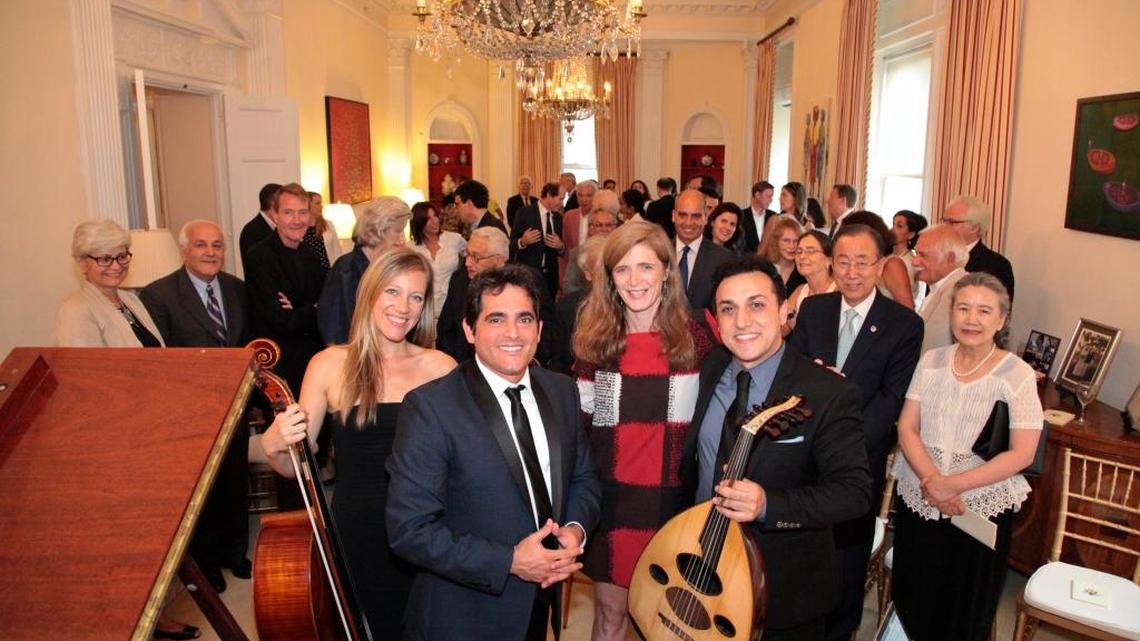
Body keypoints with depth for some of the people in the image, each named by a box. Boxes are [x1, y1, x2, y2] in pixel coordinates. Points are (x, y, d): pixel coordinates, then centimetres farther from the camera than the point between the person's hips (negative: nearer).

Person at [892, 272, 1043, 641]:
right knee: (912, 602, 14)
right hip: (916, 501, 3)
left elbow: (1022, 454, -12)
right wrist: (931, 480, -16)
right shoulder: (932, 361, 1)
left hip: (980, 509, -3)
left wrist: (954, 485, -19)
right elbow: (907, 428, -1)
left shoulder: (1018, 375, -9)